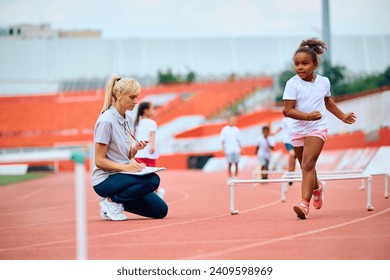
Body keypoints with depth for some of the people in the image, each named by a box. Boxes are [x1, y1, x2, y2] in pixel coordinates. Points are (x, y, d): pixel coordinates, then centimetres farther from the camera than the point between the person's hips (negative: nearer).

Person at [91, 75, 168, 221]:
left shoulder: (125, 120, 10)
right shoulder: (106, 121, -16)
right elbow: (99, 161, -17)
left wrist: (135, 149, -5)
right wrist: (126, 167, -27)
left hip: (120, 176, 8)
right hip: (105, 180, -8)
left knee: (161, 210, 0)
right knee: (152, 180, -29)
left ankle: (114, 200, 9)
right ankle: (111, 201, -13)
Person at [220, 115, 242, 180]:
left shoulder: (236, 130, 8)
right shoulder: (225, 130, -2)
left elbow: (239, 140, 13)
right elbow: (222, 141, -1)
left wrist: (241, 148, 6)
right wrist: (224, 150, -8)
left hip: (236, 150, 3)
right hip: (228, 150, -3)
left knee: (236, 164, 2)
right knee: (229, 164, 0)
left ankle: (236, 178, 9)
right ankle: (230, 178, 7)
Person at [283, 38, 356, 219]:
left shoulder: (324, 82, 2)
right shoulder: (293, 84, -9)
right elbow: (288, 110, -15)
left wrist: (342, 116, 30)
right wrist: (308, 116, -30)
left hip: (317, 129, -1)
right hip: (298, 130, 1)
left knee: (308, 165, -19)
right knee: (306, 168, 17)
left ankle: (304, 203, -28)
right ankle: (317, 187, 50)